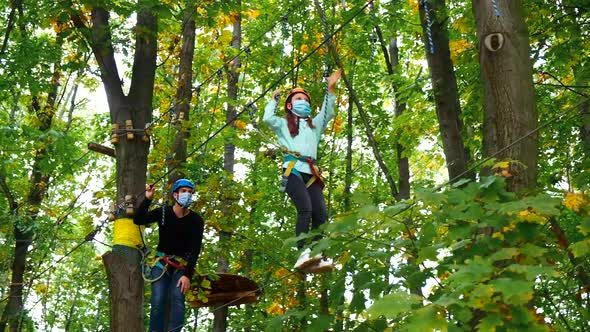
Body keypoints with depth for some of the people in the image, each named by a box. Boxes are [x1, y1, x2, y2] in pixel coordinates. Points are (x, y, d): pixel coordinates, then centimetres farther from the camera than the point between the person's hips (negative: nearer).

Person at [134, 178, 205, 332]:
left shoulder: (196, 220, -7)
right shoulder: (163, 213, -6)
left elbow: (195, 250, -11)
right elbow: (138, 220, -15)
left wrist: (187, 275, -19)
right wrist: (148, 199, -26)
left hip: (182, 265, 0)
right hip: (161, 262, 0)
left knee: (178, 299, -19)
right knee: (157, 302, -12)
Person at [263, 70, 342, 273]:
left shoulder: (314, 125, 34)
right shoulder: (284, 124, 22)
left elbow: (327, 113, 22)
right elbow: (268, 118, 5)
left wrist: (330, 90, 17)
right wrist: (274, 99, 15)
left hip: (311, 172, 5)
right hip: (293, 170, -5)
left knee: (321, 213, -15)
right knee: (305, 208, -28)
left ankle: (316, 258, -22)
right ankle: (302, 254, -37)